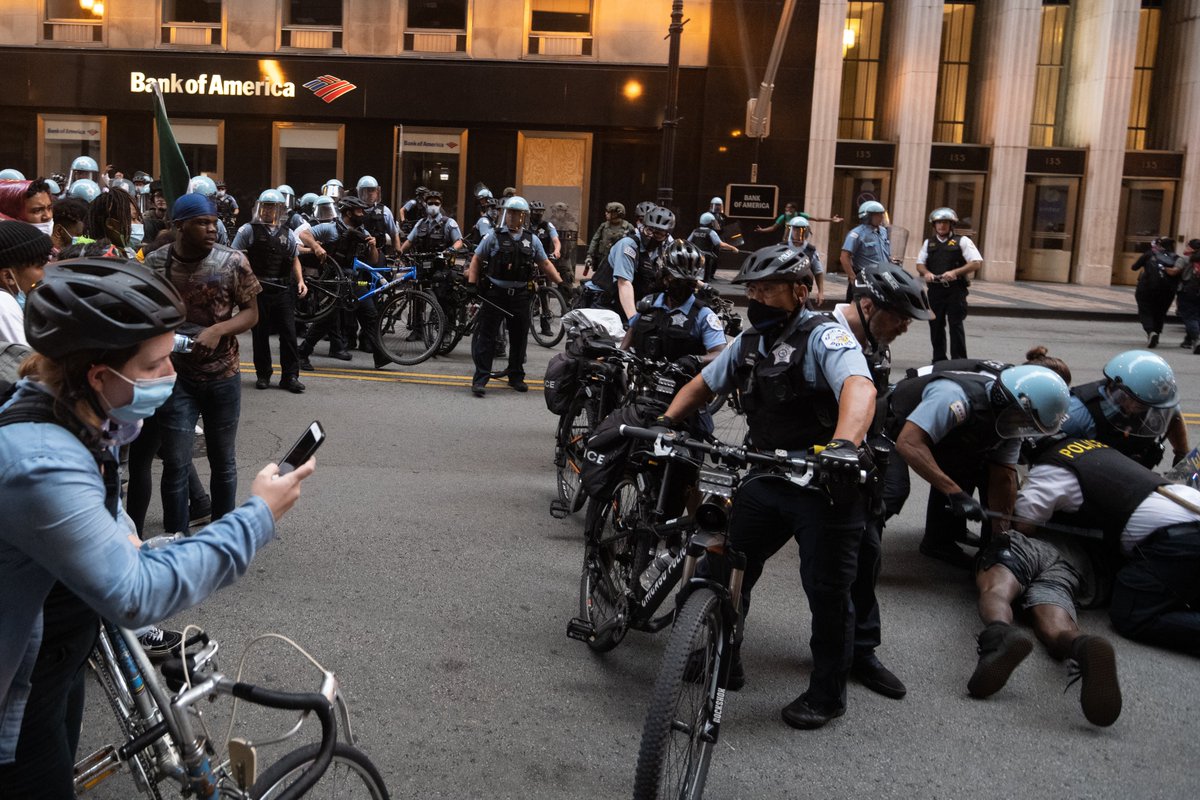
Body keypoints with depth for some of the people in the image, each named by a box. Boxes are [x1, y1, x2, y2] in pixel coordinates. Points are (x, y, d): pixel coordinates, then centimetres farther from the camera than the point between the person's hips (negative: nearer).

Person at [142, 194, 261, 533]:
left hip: (223, 375, 1)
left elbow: (251, 313, -2)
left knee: (223, 461, 14)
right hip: (176, 376, -1)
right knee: (175, 464, 0)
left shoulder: (233, 261, -7)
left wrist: (219, 330, -20)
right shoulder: (155, 263, -4)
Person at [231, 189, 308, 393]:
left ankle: (290, 376, 3)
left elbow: (294, 259, 18)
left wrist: (300, 281, 5)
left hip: (283, 289, 3)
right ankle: (263, 375, 16)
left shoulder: (287, 233, 12)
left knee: (288, 332, -2)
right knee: (260, 334, 5)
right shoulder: (249, 230, 1)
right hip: (258, 289, -2)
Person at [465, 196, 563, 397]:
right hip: (494, 294, -3)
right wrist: (471, 283, -6)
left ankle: (516, 376, 25)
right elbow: (477, 260, 5)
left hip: (520, 295, 3)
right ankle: (480, 379, -2)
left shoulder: (532, 240, 9)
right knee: (486, 336, -4)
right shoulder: (494, 237, 0)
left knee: (519, 337, 11)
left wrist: (561, 283, 7)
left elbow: (545, 264, 15)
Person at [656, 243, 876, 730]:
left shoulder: (824, 337, -13)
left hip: (826, 485, -7)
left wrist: (844, 444, -49)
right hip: (766, 478, 7)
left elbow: (859, 388, -31)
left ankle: (827, 693, 19)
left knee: (826, 591, 2)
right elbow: (703, 385, 22)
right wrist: (666, 421, 5)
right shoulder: (750, 343, 11)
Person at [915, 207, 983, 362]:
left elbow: (977, 263, -6)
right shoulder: (929, 243, 16)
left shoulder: (962, 241, 1)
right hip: (935, 289, 4)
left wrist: (955, 272, -18)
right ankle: (939, 360, 17)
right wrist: (926, 272, -7)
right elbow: (920, 264, 17)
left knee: (956, 324, -7)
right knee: (935, 325, 6)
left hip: (956, 290, -4)